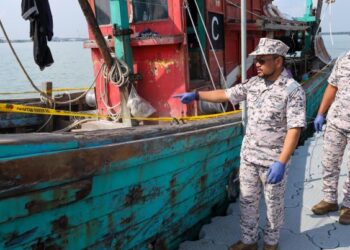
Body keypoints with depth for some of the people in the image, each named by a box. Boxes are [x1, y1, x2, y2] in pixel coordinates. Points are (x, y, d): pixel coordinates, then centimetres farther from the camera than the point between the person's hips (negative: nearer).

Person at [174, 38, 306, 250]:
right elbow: (226, 94, 11)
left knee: (274, 204, 13)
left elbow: (294, 129, -21)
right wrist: (196, 95, 5)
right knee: (248, 201, 16)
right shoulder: (253, 83, 3)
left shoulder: (293, 90, -16)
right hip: (248, 155, 6)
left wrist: (281, 162, -26)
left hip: (273, 160, -6)